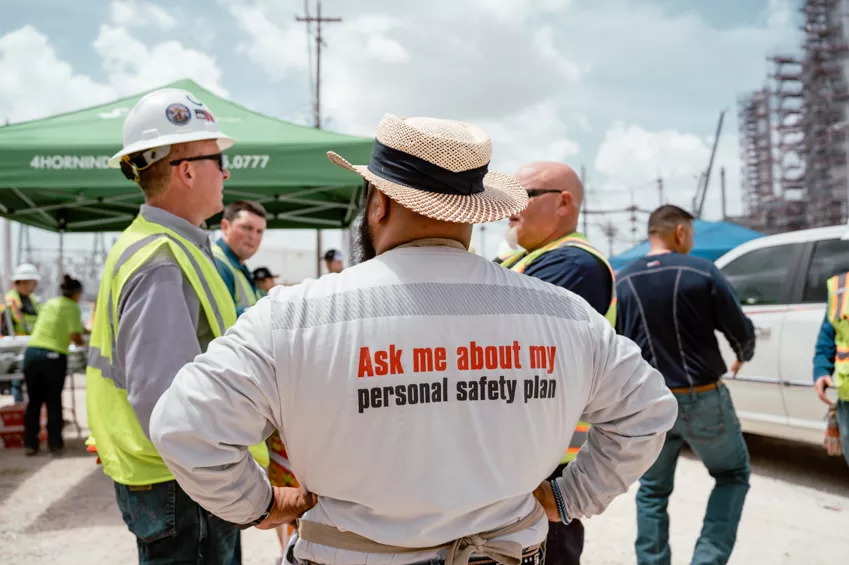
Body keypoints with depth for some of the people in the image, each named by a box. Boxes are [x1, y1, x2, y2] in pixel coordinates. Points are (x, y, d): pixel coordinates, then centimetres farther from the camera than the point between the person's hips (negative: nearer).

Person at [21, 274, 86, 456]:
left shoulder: (49, 303, 18)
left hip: (32, 352, 5)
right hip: (53, 356, -5)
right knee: (54, 401, 9)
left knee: (34, 400, 14)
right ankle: (54, 443, 15)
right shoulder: (72, 308, -1)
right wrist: (82, 343, 12)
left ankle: (30, 443, 16)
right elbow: (75, 336, -12)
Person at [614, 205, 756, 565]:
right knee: (733, 475, 18)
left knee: (653, 491, 18)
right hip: (703, 399, -3)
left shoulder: (622, 282, 1)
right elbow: (742, 331, -3)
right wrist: (742, 357, 19)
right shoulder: (702, 273, -9)